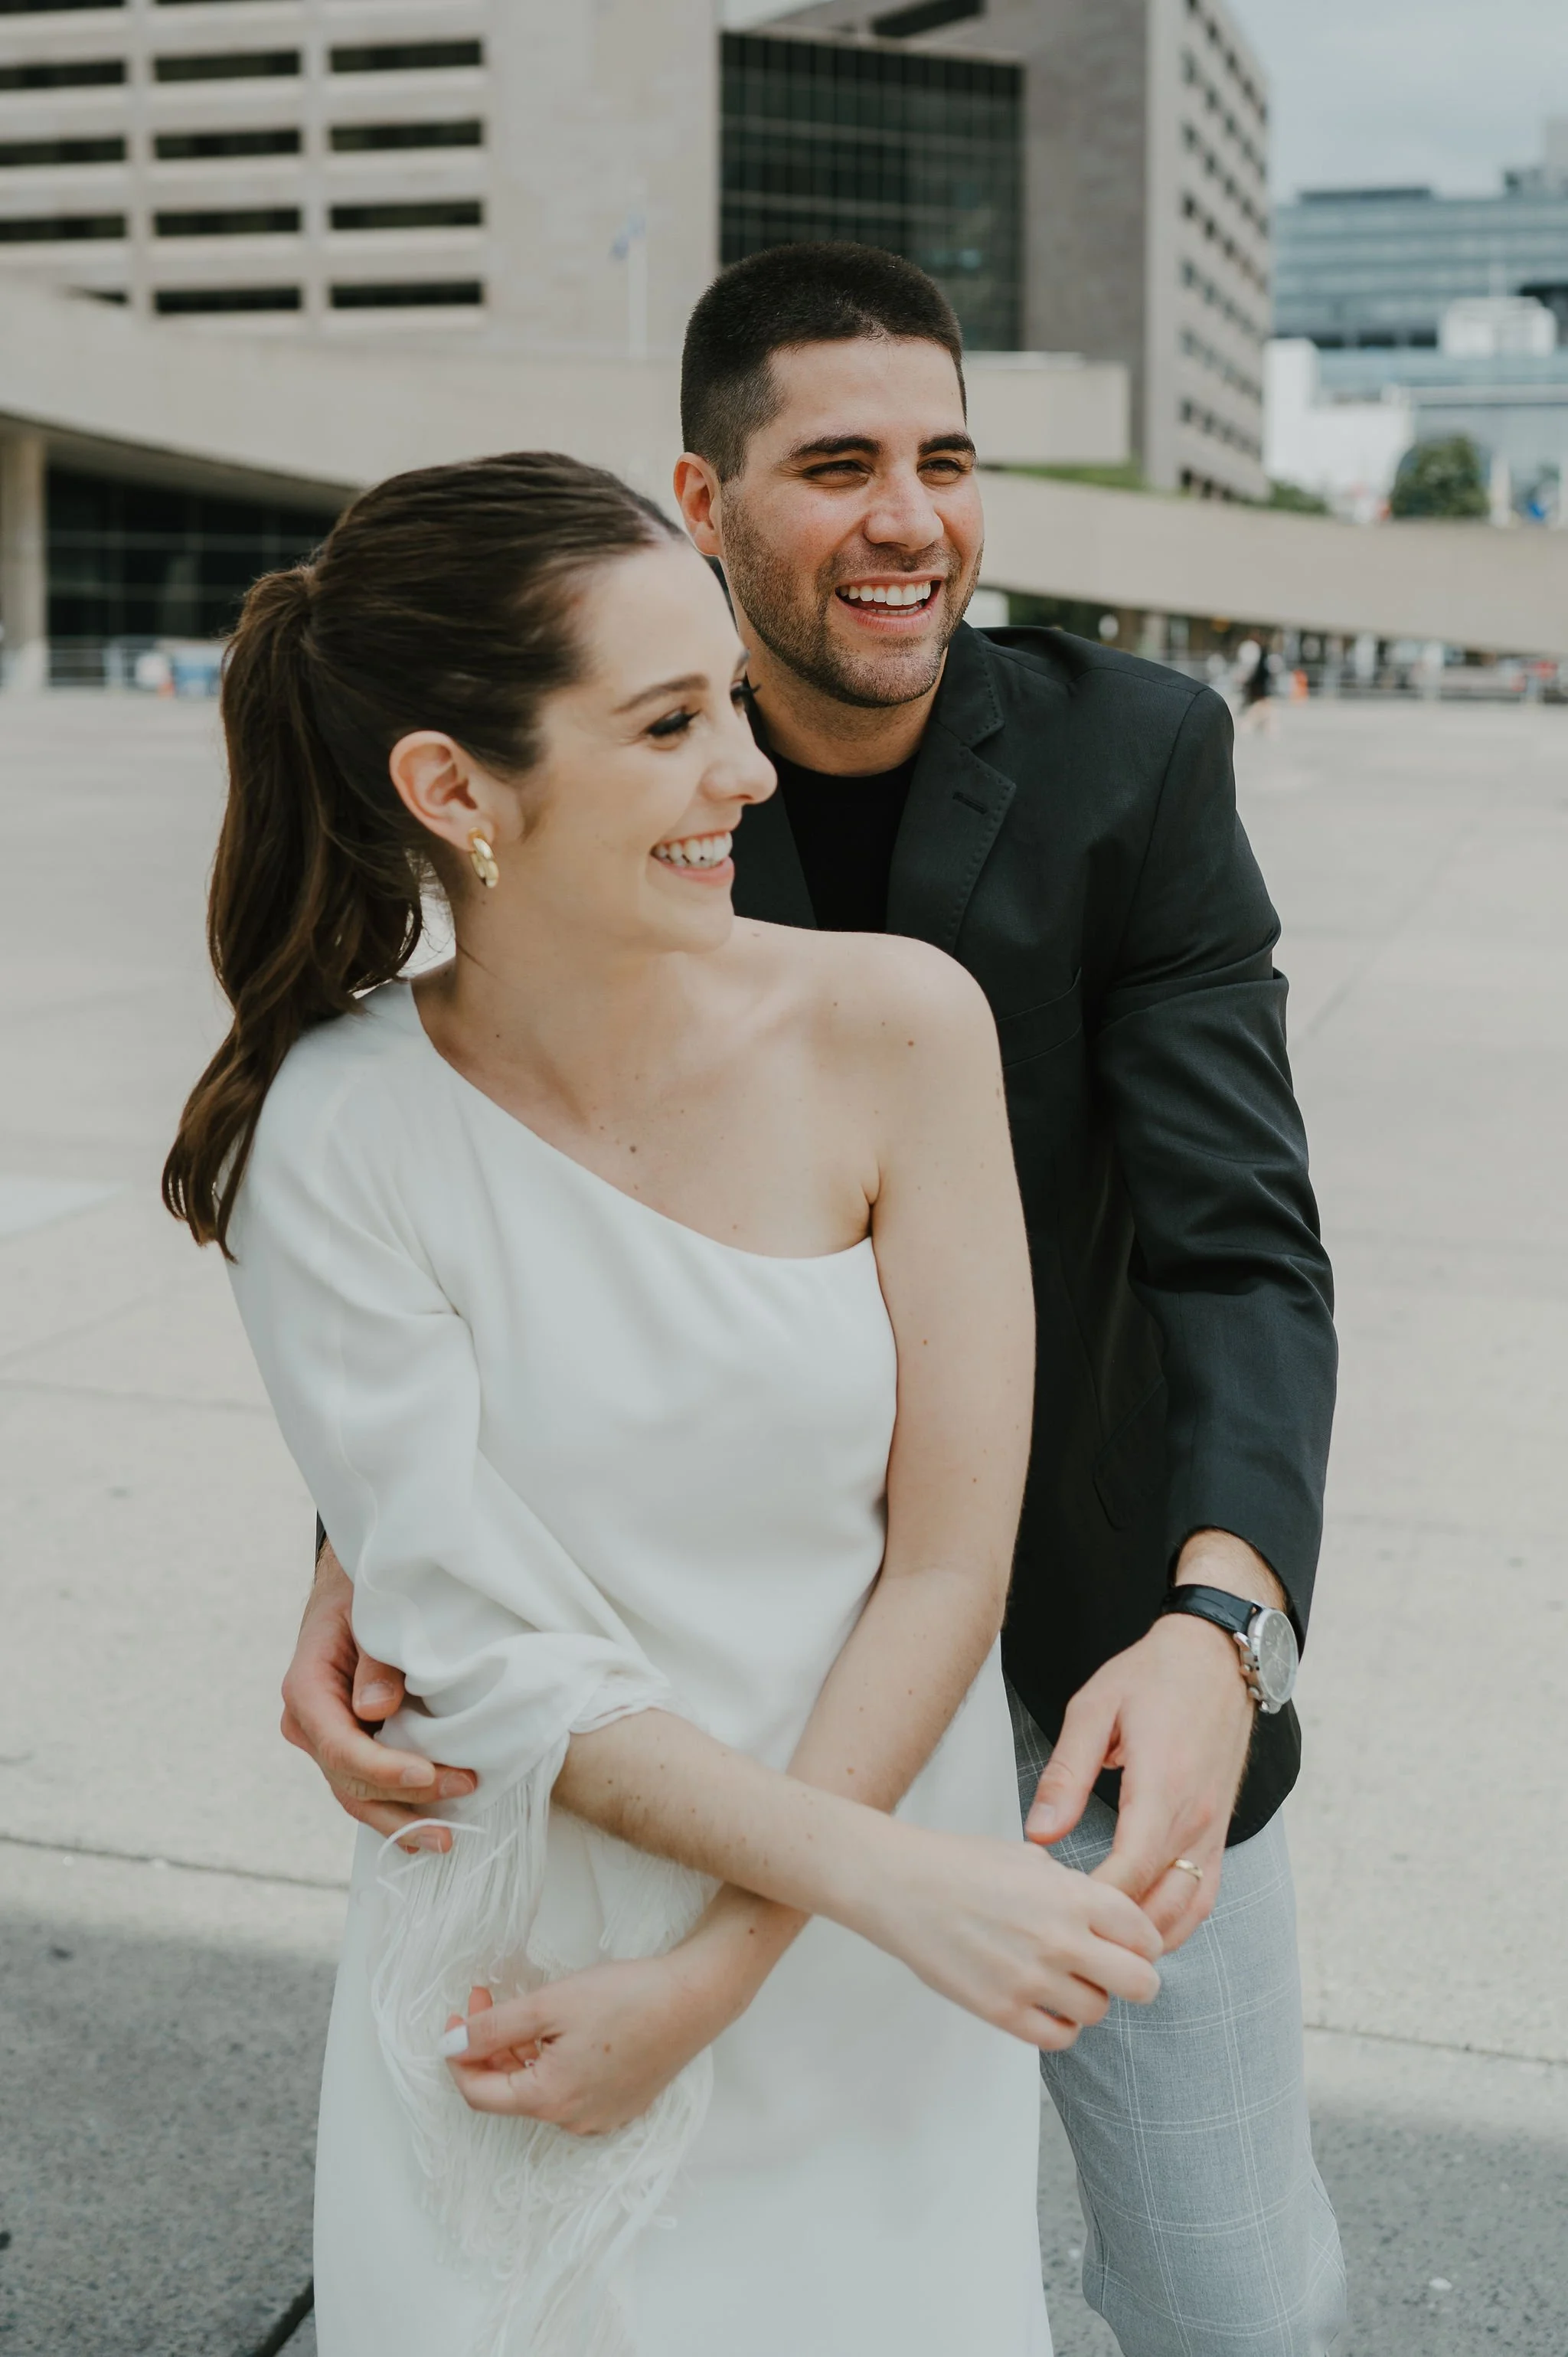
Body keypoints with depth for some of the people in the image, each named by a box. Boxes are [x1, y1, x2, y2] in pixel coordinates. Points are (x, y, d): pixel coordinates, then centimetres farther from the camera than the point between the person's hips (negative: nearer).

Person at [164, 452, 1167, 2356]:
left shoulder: (894, 1024, -15)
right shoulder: (335, 1139, -15)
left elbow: (947, 1565, -12)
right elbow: (486, 1656, -14)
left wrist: (710, 1979, -12)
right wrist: (881, 1871, -21)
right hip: (522, 1975, 0)